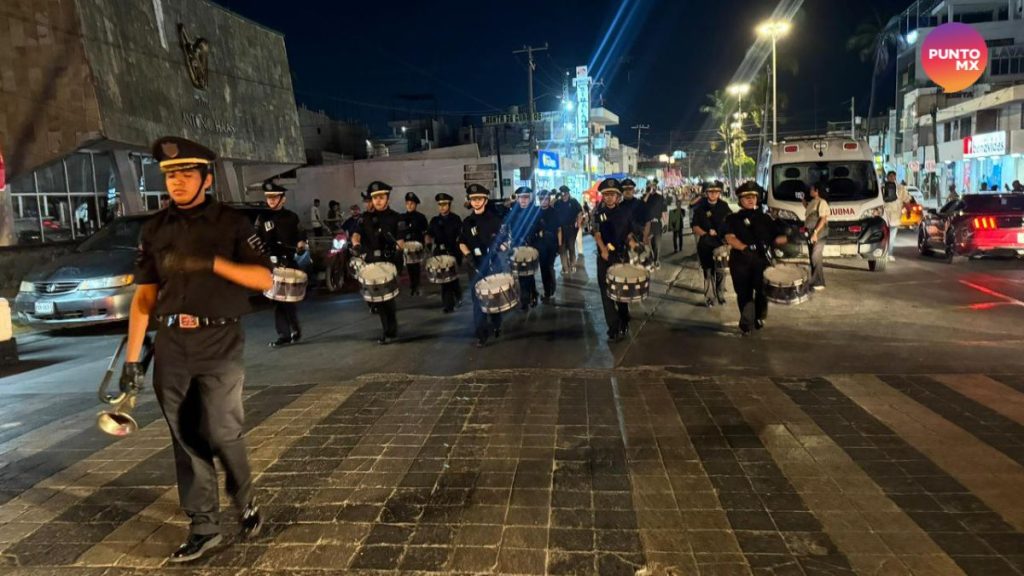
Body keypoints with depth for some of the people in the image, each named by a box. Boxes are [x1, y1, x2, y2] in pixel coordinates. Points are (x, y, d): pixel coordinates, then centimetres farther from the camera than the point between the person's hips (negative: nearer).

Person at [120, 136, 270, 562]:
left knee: (221, 432, -9)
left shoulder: (232, 224, 1)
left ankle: (245, 503, 19)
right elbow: (144, 295, 9)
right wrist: (132, 358, 5)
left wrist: (211, 262, -21)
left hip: (220, 342, -3)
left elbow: (264, 279, -7)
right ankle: (203, 528, 18)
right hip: (171, 344, 4)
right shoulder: (155, 229, 10)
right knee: (186, 439, 6)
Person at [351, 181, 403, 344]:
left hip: (390, 262, -4)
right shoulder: (366, 218, 12)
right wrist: (356, 244, -23)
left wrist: (399, 246, -28)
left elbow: (401, 240, -5)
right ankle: (388, 329, 21)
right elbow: (357, 233, -1)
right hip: (372, 262, 4)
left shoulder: (395, 218, 3)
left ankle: (389, 331, 7)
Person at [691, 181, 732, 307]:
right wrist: (706, 233, -20)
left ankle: (720, 294, 25)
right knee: (708, 270, 0)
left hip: (721, 242, 3)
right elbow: (694, 226, -6)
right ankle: (709, 296, 8)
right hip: (706, 244, -2)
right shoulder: (700, 208, -4)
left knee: (721, 270, 10)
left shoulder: (724, 207, 4)